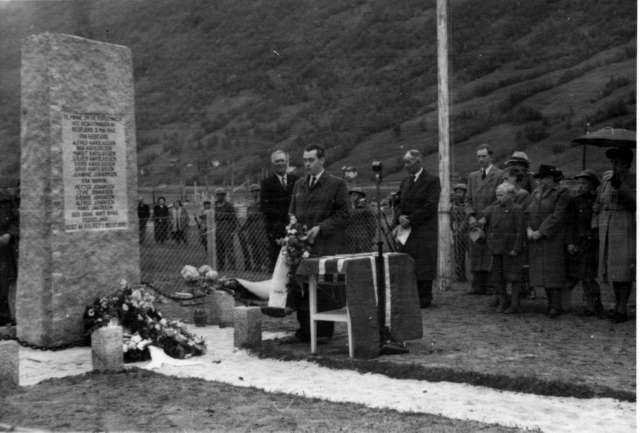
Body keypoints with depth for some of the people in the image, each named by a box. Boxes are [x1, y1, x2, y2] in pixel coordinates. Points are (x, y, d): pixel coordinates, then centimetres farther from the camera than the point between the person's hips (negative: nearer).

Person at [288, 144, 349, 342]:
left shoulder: (336, 184, 3)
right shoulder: (299, 184, 21)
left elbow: (343, 214, -2)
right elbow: (292, 213, 25)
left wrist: (320, 228, -12)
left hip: (326, 246, -5)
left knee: (324, 290, -6)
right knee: (299, 289, -2)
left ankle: (324, 331, 4)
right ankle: (305, 329, 8)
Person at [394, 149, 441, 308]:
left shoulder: (432, 181, -5)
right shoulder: (405, 182, 17)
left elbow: (430, 207, -12)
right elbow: (399, 204, 17)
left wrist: (410, 219, -15)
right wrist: (400, 216, -5)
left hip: (424, 231, -6)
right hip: (407, 230, 6)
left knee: (423, 265, -2)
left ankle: (424, 298, 6)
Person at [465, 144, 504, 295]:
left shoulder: (500, 175, -2)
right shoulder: (472, 176, 18)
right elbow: (469, 200, 16)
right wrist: (471, 216, -2)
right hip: (476, 224, 6)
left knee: (492, 259, -8)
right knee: (475, 256, 4)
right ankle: (478, 287, 9)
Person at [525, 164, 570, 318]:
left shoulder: (561, 192, -5)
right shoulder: (536, 192, 15)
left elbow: (557, 216, -13)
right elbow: (527, 212, 11)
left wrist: (541, 232, -16)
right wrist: (529, 229, -6)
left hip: (552, 238, -6)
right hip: (535, 238, 6)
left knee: (553, 270, -5)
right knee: (541, 271, 7)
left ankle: (556, 306, -1)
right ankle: (550, 301, 17)